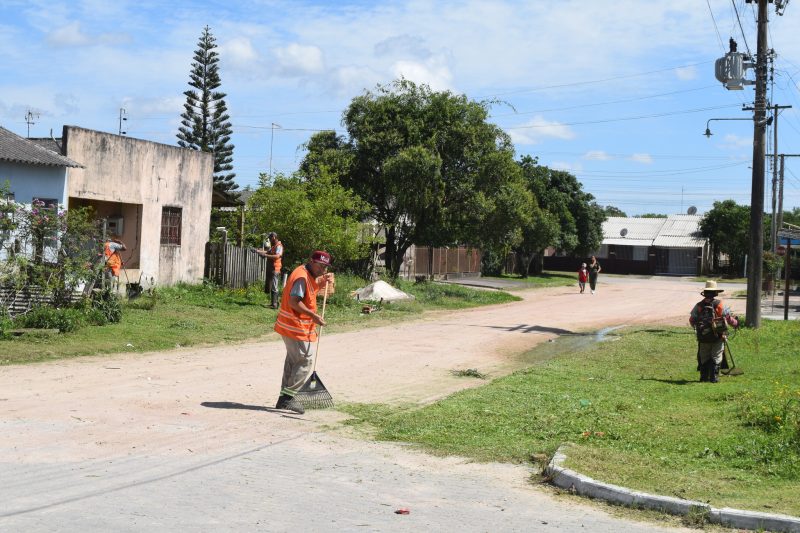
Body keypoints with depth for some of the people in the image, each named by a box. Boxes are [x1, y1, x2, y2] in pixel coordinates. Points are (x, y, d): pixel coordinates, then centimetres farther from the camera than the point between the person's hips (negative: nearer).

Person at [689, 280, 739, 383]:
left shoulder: (699, 305, 0)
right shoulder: (720, 304, -6)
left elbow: (692, 320, 5)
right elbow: (728, 318, -4)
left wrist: (696, 327, 27)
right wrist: (736, 323, 16)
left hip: (703, 337, 2)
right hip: (718, 336, -2)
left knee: (704, 357, 13)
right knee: (716, 357, 5)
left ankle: (704, 376, 13)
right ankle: (714, 377, 0)